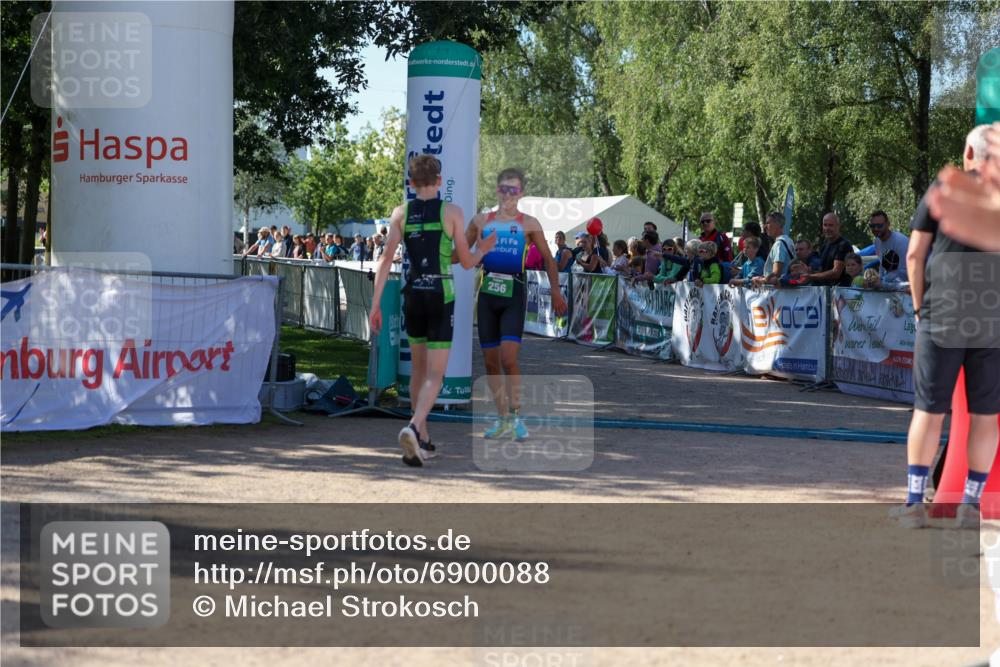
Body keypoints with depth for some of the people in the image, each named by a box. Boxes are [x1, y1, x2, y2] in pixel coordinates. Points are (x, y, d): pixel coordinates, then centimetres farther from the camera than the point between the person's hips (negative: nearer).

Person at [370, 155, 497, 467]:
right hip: (442, 296, -3)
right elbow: (466, 261, 3)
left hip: (412, 295, 3)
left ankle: (423, 440, 23)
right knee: (435, 375, -4)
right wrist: (482, 250, 25)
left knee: (419, 368, 19)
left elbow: (386, 259, -3)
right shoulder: (452, 212, -3)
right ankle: (413, 427, -29)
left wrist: (376, 304, -2)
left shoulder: (400, 213, 3)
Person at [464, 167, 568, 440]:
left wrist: (556, 292, 3)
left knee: (509, 359, -15)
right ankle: (502, 418, 18)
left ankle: (516, 416, -2)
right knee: (491, 361, 6)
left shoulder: (528, 224, 3)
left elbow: (548, 259, 9)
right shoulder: (481, 221, 9)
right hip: (487, 293, 3)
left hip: (514, 294, -3)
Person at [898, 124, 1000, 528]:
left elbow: (915, 256, 0)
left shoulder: (941, 191, 1)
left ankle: (914, 503, 6)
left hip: (942, 318, 0)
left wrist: (920, 307, 9)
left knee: (929, 412, 6)